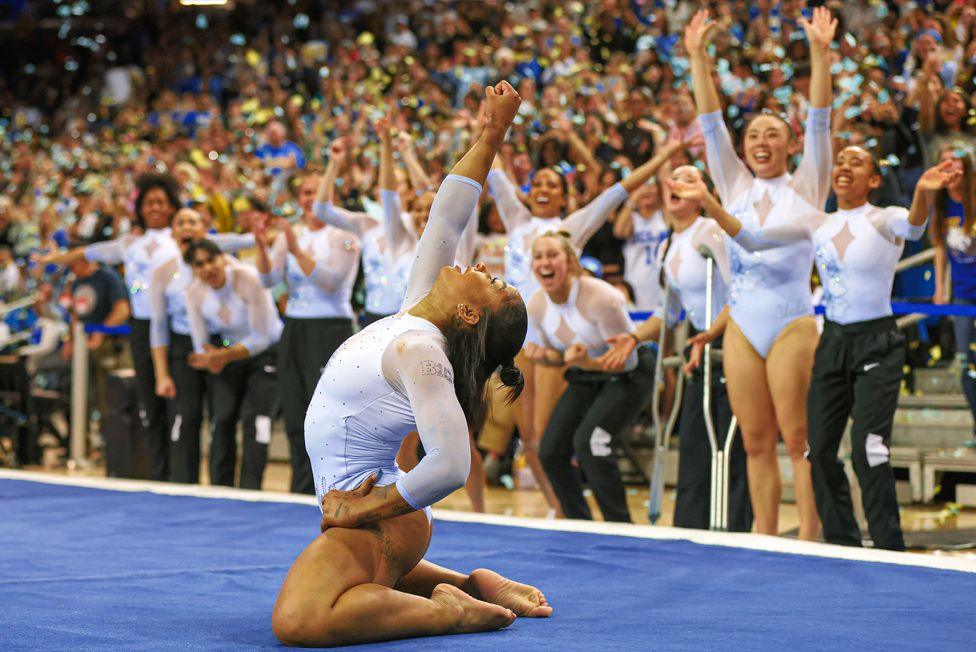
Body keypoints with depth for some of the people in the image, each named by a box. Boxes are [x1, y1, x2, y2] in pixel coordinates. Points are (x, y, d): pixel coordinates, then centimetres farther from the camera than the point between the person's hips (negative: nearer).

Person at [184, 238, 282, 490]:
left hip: (266, 351, -5)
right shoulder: (194, 294, -12)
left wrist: (223, 356, -32)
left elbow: (262, 337, -25)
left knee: (253, 417, -17)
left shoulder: (249, 280, -27)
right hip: (229, 352, 5)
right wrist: (212, 360, -25)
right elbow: (201, 345, -4)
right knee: (222, 419, 0)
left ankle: (249, 490, -13)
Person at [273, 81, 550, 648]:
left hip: (380, 520, -10)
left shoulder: (420, 351, -23)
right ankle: (473, 586, 22)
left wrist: (365, 508, -24)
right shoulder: (413, 317, 1)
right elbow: (447, 215, 7)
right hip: (363, 512, 10)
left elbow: (451, 466, -33)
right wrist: (491, 136, 4)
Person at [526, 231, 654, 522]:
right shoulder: (535, 306, -9)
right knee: (550, 451, -5)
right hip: (585, 378, 7)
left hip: (628, 376, -7)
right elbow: (556, 356, 6)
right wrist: (542, 355, -18)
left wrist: (587, 362, -38)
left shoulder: (601, 298, -29)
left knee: (587, 441, -27)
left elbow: (626, 360, -20)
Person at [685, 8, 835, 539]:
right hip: (741, 327, 4)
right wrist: (697, 57, -3)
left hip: (793, 324, -4)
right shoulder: (735, 187, 11)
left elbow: (819, 120, -7)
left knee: (799, 440, -4)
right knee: (756, 442, 6)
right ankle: (764, 542, 11)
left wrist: (820, 52, -18)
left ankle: (808, 541, -1)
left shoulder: (806, 187, 3)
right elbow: (711, 123, 6)